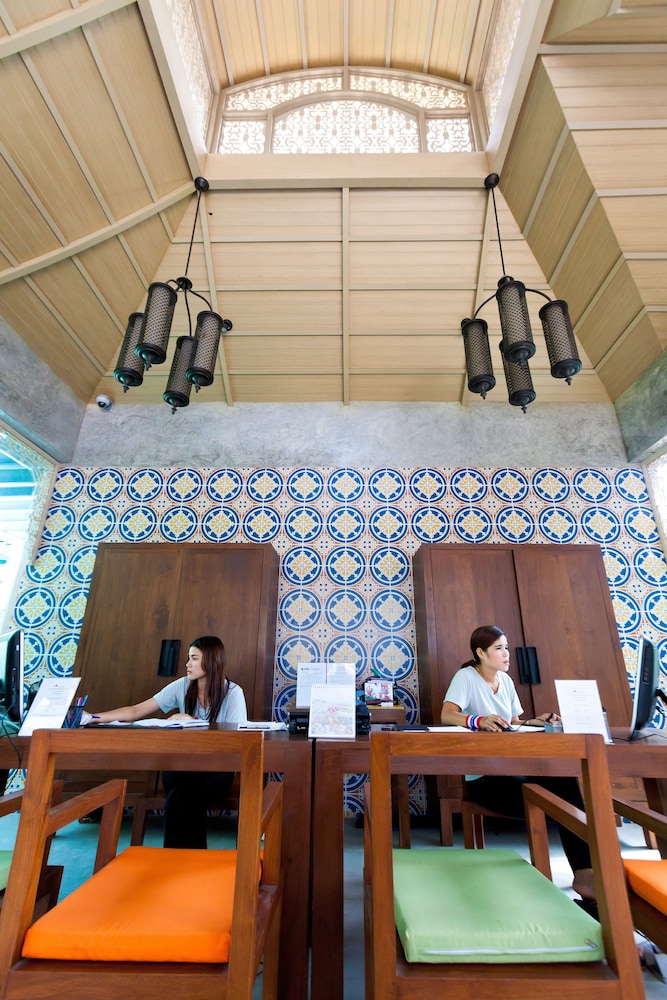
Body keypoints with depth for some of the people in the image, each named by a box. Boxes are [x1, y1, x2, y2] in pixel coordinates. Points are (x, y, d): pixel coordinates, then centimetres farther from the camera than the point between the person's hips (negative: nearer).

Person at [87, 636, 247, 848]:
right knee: (185, 799, -28)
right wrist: (96, 717, -12)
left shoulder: (233, 693, -10)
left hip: (217, 769, -2)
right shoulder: (182, 686, -1)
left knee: (179, 798, -27)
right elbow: (137, 711, -1)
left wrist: (193, 722, -24)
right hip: (182, 765, 3)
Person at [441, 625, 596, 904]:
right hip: (484, 779, -6)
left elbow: (513, 723, 15)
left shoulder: (506, 680, 11)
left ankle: (586, 871, -13)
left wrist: (538, 721, -4)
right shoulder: (466, 676, -12)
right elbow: (447, 715, -25)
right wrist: (479, 720, -43)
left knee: (565, 779, -21)